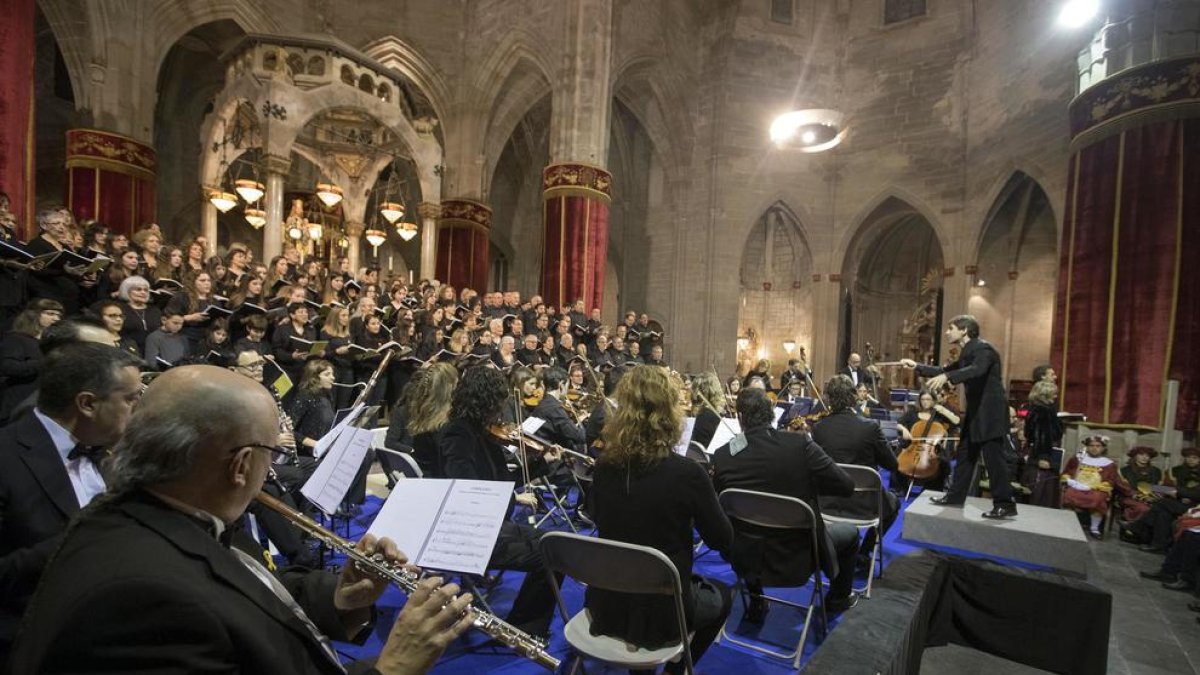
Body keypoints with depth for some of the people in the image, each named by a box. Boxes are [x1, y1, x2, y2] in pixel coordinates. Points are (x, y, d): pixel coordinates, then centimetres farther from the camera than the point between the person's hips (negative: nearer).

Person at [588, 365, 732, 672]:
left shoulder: (604, 465, -10)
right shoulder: (686, 473, -24)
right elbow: (722, 541, -9)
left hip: (606, 604, 5)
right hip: (660, 612, -4)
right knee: (721, 596, 28)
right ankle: (675, 667, 31)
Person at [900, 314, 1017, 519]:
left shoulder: (982, 348, -15)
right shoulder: (967, 352, 14)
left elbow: (977, 370, -35)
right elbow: (945, 371, 20)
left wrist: (946, 377, -48)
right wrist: (917, 367, 13)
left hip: (990, 412, -10)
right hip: (976, 412, 10)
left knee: (993, 457, -5)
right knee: (966, 455, 13)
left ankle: (1005, 504, 4)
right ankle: (956, 496, 21)